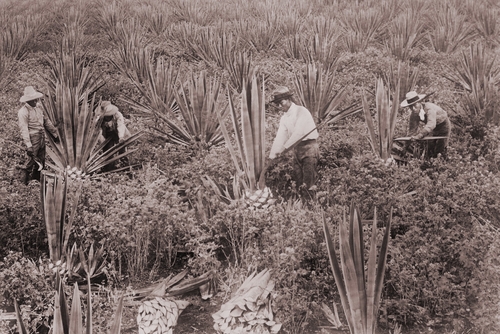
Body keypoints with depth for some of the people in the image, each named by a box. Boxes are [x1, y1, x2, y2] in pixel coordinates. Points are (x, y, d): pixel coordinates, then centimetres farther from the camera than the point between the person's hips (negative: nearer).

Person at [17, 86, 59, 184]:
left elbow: (46, 121, 18)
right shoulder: (23, 112, -15)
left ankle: (37, 181, 24)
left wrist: (54, 133, 21)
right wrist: (28, 145, -24)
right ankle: (26, 182, 7)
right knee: (33, 160, -7)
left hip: (42, 138, 7)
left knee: (41, 161, 12)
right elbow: (23, 129, -18)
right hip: (32, 139, -7)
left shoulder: (39, 107, 7)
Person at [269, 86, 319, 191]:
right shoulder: (284, 116, 7)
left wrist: (283, 148, -29)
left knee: (309, 181, -8)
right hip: (297, 148, 8)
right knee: (297, 179, 11)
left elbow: (298, 133, -25)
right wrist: (272, 155, -10)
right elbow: (280, 136, 1)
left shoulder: (301, 111, -16)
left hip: (309, 146, -8)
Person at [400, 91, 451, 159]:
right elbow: (412, 130, -14)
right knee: (430, 152, 9)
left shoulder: (430, 108, -40)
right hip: (433, 130, 6)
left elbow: (431, 125, -54)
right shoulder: (414, 115, -19)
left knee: (440, 151, -6)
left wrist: (418, 136, -62)